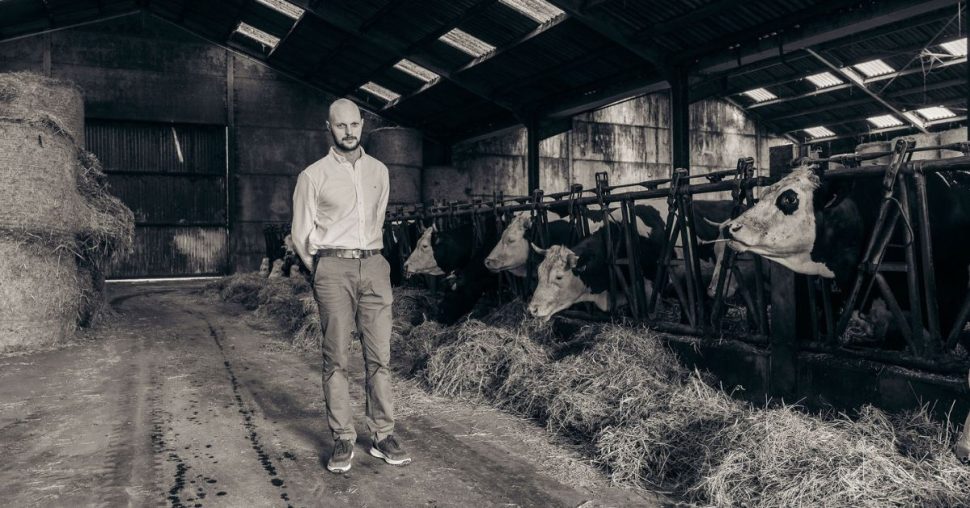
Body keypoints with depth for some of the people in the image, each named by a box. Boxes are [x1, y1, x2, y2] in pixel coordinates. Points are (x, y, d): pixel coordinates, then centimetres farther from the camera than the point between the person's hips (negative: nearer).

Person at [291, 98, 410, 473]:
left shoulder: (379, 171, 14)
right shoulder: (313, 176, 3)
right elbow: (301, 235, 7)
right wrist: (321, 273, 8)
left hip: (374, 265, 3)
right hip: (332, 267, -3)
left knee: (380, 355, -1)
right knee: (335, 357, -2)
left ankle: (382, 435, 6)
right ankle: (343, 439, 5)